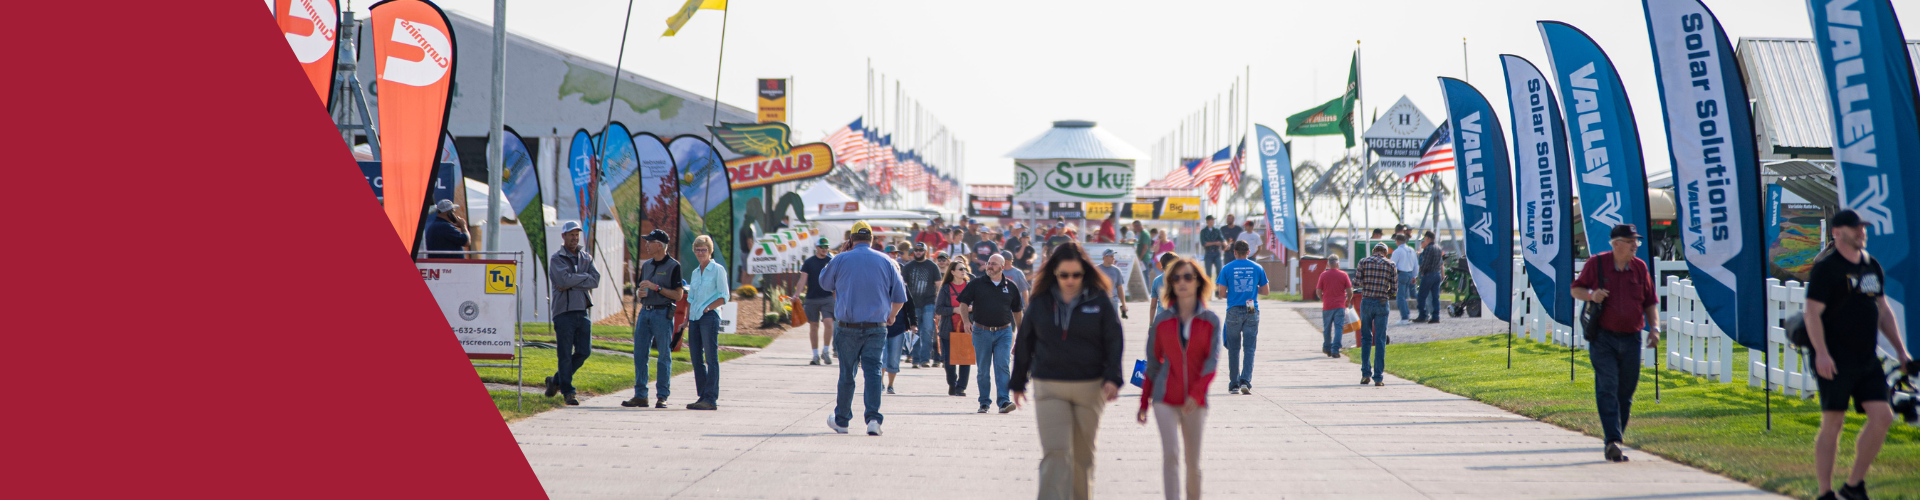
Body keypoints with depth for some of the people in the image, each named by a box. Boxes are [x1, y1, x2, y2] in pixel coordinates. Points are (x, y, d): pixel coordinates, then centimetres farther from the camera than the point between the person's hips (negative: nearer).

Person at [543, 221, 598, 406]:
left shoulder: (586, 258, 15)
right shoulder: (556, 259, 2)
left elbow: (595, 280, 0)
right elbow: (564, 279, -16)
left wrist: (571, 284, -9)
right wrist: (585, 276, -5)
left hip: (582, 309, 5)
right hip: (564, 310, -5)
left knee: (584, 351, 2)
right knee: (565, 354, -5)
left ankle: (556, 380, 20)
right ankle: (567, 391, 1)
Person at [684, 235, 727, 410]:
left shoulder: (718, 270, -1)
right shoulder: (695, 272, 18)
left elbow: (724, 296, -6)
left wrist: (708, 308, -15)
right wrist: (686, 319, 13)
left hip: (710, 317, -7)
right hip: (695, 318, 7)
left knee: (711, 358, -9)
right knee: (696, 359, 5)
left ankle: (711, 399, -11)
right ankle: (702, 397, 10)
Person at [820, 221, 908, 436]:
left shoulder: (841, 260, -2)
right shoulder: (886, 262, 3)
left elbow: (824, 282, 16)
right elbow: (900, 297, 7)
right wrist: (891, 316, 26)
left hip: (847, 327, 0)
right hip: (877, 327, 1)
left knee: (847, 373, 9)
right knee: (873, 371, -1)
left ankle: (841, 420, 20)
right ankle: (873, 418, -14)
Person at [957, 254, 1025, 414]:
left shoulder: (1010, 287, 8)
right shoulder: (977, 284, 4)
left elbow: (1016, 310, 17)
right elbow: (963, 303, 4)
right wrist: (966, 320, -12)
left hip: (1004, 333, 0)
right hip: (981, 332, 0)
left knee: (1002, 366, -11)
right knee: (983, 369, 5)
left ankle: (1004, 401, -14)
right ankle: (984, 402, 13)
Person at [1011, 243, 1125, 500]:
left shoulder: (1099, 300, 0)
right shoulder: (1041, 301, 3)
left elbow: (1114, 341, -1)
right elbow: (1024, 343, 11)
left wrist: (1112, 378, -14)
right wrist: (1017, 383, 14)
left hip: (1090, 388, 0)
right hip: (1049, 388, 0)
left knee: (1083, 454, 13)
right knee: (1055, 452, -11)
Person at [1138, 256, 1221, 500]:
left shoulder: (1210, 320, 1)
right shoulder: (1162, 319, 4)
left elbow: (1212, 361, -8)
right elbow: (1153, 363, 10)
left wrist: (1196, 394, -22)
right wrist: (1143, 404, 10)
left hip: (1195, 401, 1)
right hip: (1165, 398, 0)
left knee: (1193, 461, 8)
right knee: (1170, 453, -16)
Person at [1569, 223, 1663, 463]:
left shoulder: (1640, 267, 8)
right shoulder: (1596, 263, -1)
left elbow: (1650, 301, 14)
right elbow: (1576, 289, 8)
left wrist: (1655, 328, 1)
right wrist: (1591, 294, -14)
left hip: (1631, 339, 4)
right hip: (1603, 337, -4)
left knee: (1625, 393, 7)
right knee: (1607, 389, -13)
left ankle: (1614, 441, 18)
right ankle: (1613, 441, -19)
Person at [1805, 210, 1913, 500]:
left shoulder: (1872, 267, 14)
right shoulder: (1826, 268, -8)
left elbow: (1883, 311, 21)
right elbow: (1812, 313, -14)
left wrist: (1900, 350, 16)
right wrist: (1821, 353, -24)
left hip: (1867, 359, 7)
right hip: (1834, 361, -7)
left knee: (1882, 417, -2)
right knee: (1832, 424, -2)